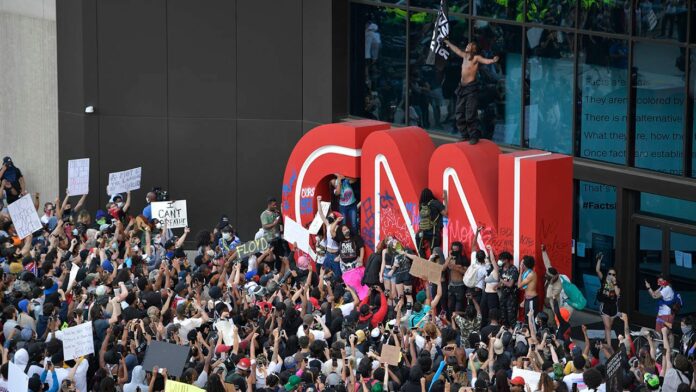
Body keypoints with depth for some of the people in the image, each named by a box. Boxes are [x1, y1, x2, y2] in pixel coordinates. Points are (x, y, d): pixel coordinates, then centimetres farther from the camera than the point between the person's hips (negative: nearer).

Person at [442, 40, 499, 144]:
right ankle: (465, 135, 18)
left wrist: (492, 60, -46)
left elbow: (486, 61, -24)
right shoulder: (465, 56, 14)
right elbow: (456, 50, 31)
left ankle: (474, 136, -8)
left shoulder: (476, 58, -7)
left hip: (471, 88, -8)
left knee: (471, 114, -12)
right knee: (459, 114, 10)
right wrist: (448, 43, 45)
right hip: (462, 88, 8)